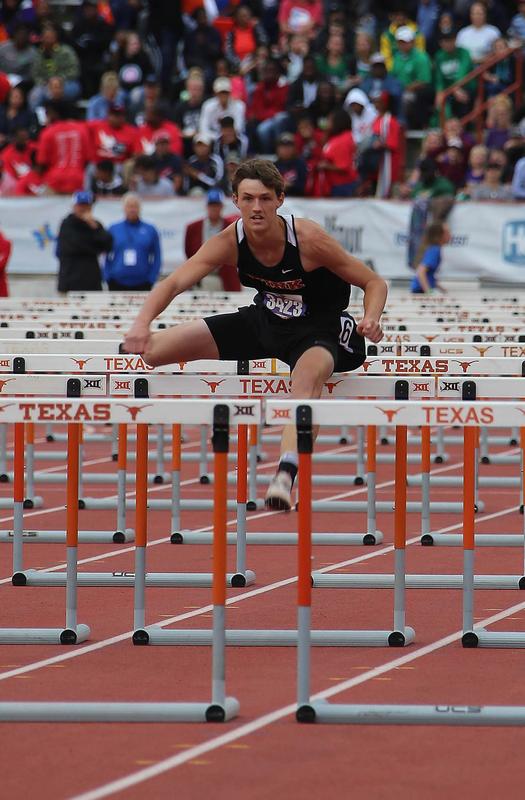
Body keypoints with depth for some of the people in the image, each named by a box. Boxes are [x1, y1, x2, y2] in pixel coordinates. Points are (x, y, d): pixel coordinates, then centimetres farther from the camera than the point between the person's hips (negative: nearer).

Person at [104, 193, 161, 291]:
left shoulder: (150, 230, 4)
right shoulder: (113, 230, 6)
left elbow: (156, 258, 6)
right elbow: (107, 257, 9)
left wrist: (151, 279, -3)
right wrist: (108, 278, -1)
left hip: (141, 285, 0)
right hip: (118, 284, 0)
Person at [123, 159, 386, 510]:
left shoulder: (308, 239, -26)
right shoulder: (230, 241, -16)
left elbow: (374, 283, -17)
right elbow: (175, 283, -22)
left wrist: (371, 319, -39)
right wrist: (143, 322, -41)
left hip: (317, 328, -5)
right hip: (263, 321, 5)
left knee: (306, 381, -43)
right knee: (144, 349, 0)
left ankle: (286, 476, -56)